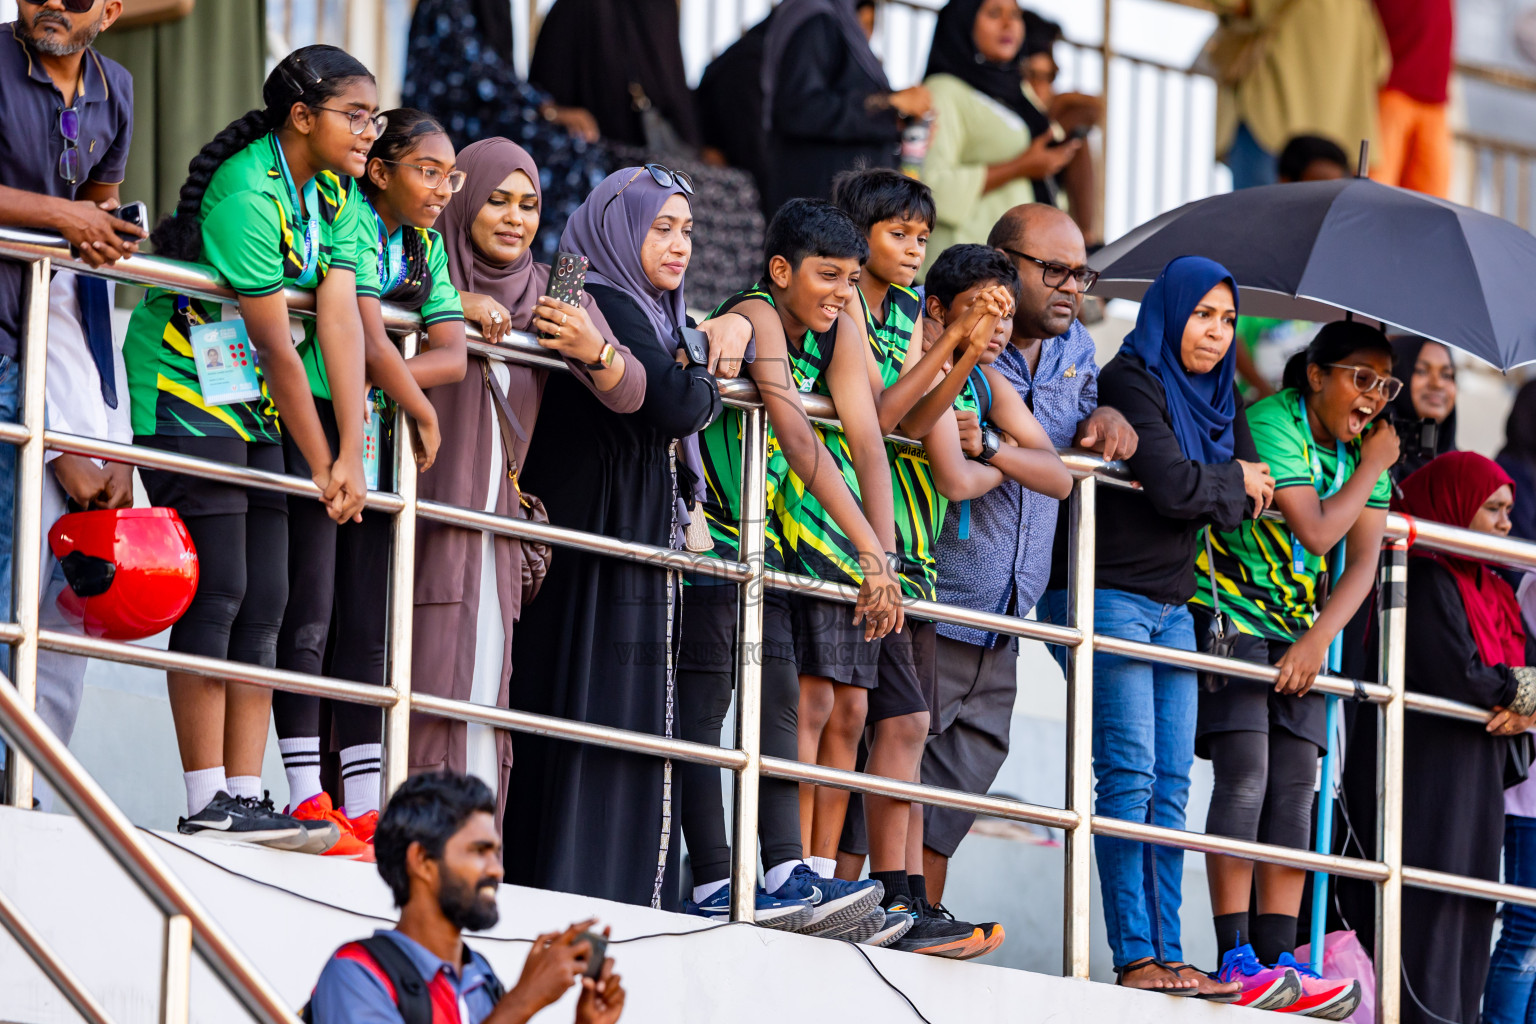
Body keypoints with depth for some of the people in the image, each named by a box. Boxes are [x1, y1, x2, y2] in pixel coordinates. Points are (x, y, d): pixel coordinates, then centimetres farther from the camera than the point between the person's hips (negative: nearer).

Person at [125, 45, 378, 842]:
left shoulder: (337, 193, 3)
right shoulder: (249, 194, -24)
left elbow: (339, 318, -7)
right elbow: (278, 348, -21)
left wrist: (350, 454, -15)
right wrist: (322, 465, -15)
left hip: (254, 401, 9)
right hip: (184, 388, -9)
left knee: (264, 600, 3)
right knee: (218, 589, -13)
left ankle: (245, 796, 3)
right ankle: (207, 802, -12)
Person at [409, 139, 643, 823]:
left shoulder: (552, 295, 13)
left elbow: (628, 394, 4)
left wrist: (595, 350, -18)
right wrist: (449, 308, -24)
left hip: (497, 528, 4)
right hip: (423, 520, -4)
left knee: (485, 697, -3)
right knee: (422, 688, -11)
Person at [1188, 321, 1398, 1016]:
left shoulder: (1364, 448, 7)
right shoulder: (1272, 423, -14)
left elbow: (1362, 561, -1)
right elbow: (1315, 532, -22)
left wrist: (1319, 638, -15)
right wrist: (1369, 469, -9)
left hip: (1297, 633, 7)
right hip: (1230, 612, -7)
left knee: (1295, 788, -3)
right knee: (1244, 775, -18)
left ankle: (1279, 962, -6)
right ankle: (1238, 961, -22)